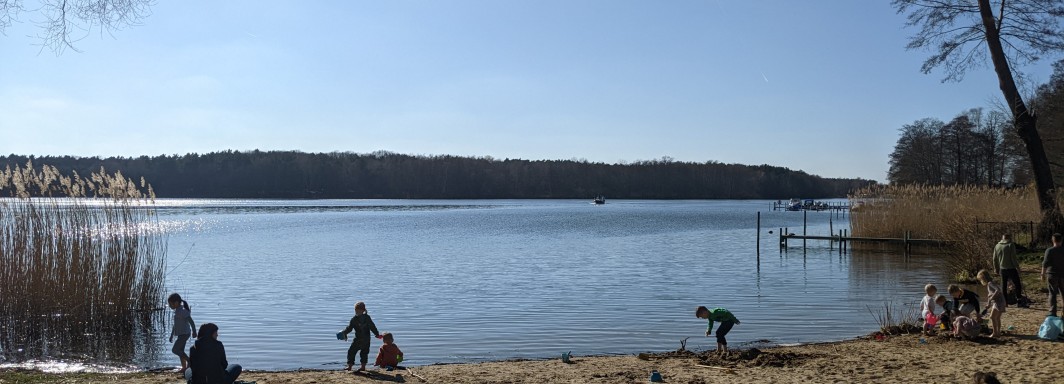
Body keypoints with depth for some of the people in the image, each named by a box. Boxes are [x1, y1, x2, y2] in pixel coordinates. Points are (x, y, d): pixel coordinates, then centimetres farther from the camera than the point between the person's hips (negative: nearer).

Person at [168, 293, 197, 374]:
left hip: (184, 334, -10)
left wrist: (194, 332, -19)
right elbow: (175, 324, 22)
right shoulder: (177, 311, 12)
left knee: (175, 350, -12)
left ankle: (189, 361, -5)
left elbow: (191, 321, -21)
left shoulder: (183, 311, -18)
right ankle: (184, 367, 17)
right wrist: (172, 335, 24)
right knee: (180, 351, 12)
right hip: (181, 334, 10)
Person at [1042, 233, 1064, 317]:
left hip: (1052, 274, -3)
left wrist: (1043, 274, -8)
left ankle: (1052, 312, -1)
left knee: (1052, 293, 1)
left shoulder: (1049, 250, -10)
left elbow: (1045, 263, -13)